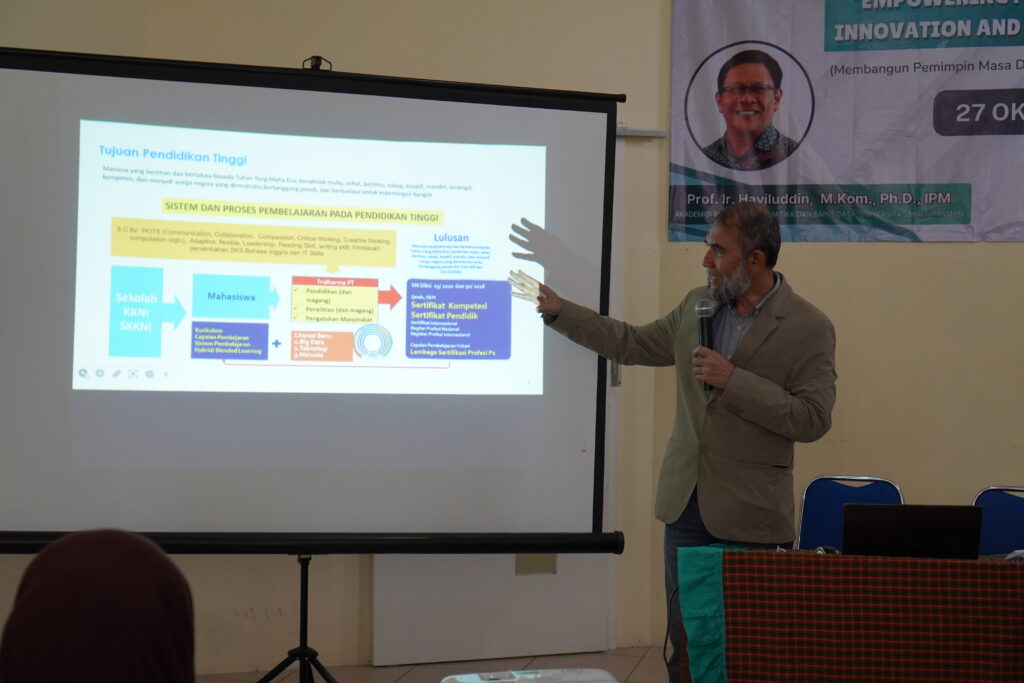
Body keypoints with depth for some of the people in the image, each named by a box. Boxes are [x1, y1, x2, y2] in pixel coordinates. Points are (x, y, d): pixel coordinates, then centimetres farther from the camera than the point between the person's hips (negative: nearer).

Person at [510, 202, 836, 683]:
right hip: (685, 502, 5)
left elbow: (813, 419, -15)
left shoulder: (810, 328, -9)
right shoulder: (697, 304, 7)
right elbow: (633, 343, 19)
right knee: (684, 643, 10)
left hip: (747, 515, -5)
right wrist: (559, 312, 17)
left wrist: (734, 380, -21)